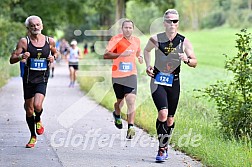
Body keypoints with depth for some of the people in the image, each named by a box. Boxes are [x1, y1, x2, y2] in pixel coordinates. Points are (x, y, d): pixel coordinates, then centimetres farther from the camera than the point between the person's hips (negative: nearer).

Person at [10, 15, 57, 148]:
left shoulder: (50, 41, 2)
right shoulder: (24, 41, -5)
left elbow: (55, 53, 22)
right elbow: (12, 59, -4)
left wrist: (53, 58, 0)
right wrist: (21, 56, -24)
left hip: (42, 79, 0)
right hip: (28, 79, 0)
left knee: (37, 105, -22)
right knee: (29, 110, 7)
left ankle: (38, 120, 14)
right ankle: (33, 137, 27)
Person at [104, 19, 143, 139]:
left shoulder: (136, 41, 9)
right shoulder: (116, 39, -7)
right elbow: (106, 55, -15)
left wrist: (140, 57, 7)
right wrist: (121, 54, -24)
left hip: (131, 75, 2)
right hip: (117, 75, -2)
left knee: (131, 101, -15)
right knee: (120, 100, 13)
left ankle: (130, 128, -17)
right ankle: (117, 115, 48)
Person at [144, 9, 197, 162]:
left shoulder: (184, 42, -3)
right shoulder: (156, 39, -4)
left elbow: (195, 63, 0)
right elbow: (147, 50, 18)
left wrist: (187, 60, -21)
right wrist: (148, 65, 3)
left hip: (174, 82, 2)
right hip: (158, 81, -2)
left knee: (170, 118, 10)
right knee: (163, 114, -20)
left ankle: (165, 146, 33)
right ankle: (162, 148, -9)